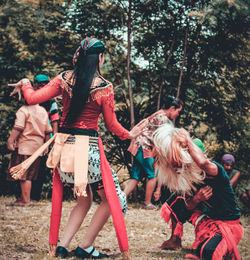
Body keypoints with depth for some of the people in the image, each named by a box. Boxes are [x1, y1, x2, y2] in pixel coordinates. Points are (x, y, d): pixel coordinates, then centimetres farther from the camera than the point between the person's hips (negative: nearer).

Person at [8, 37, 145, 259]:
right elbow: (112, 125, 0)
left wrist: (25, 83, 19)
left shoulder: (64, 79, 0)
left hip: (63, 145, 5)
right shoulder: (104, 88, -9)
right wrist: (129, 135, 20)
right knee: (111, 198, 12)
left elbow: (32, 98, -3)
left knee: (84, 200, 21)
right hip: (87, 147, -5)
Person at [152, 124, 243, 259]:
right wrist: (197, 198, -19)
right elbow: (188, 207, 6)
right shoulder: (186, 177, -2)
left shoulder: (213, 170, -24)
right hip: (207, 220, 8)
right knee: (175, 204, 7)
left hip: (228, 224, -7)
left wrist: (188, 140, -33)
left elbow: (203, 162, -51)